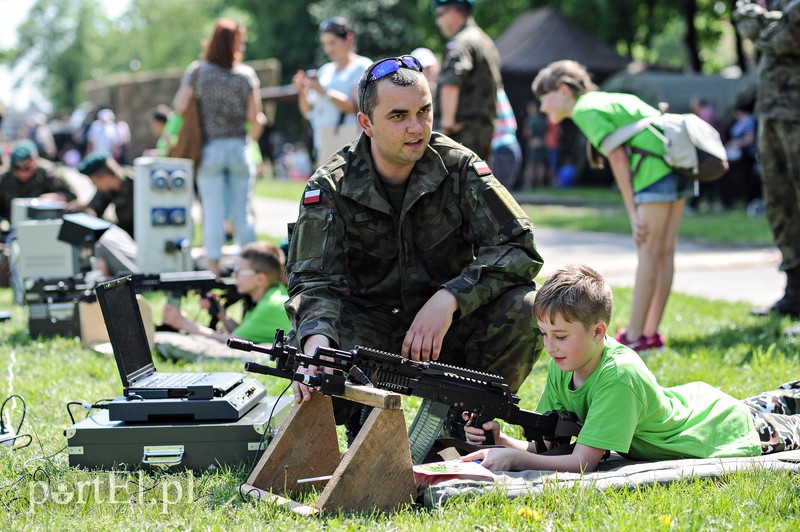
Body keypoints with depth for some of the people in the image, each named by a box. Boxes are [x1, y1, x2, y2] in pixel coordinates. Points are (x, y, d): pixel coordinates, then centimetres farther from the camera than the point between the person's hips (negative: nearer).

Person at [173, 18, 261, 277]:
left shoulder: (197, 71, -2)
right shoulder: (247, 74, -1)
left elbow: (180, 107, -6)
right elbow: (253, 116, -4)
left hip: (210, 149, -1)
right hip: (239, 149, 1)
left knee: (213, 212, 1)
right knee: (242, 212, 6)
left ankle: (214, 269, 1)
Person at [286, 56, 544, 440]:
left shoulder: (458, 167, -9)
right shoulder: (330, 187, -10)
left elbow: (519, 246, -15)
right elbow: (314, 280, -18)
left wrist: (448, 300, -29)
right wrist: (316, 343, -41)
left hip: (447, 326, 1)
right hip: (370, 331, -1)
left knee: (524, 308, -26)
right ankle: (366, 433, 1)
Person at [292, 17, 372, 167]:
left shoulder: (362, 67, -1)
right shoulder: (326, 70, 19)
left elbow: (357, 106, -15)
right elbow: (308, 112, 18)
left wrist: (324, 92, -22)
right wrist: (302, 92, -2)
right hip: (325, 146, 7)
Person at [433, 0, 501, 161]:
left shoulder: (461, 43, -13)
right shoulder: (487, 42, 20)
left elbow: (450, 84, -29)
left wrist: (447, 122, -23)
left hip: (463, 130, -10)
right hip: (486, 127, 10)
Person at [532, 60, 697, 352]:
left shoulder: (587, 110, -4)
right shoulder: (603, 101, 23)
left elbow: (618, 159, -10)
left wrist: (633, 213, -8)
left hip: (657, 167, -10)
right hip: (677, 165, 10)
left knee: (648, 253, -6)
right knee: (664, 252, 10)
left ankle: (634, 336, -3)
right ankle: (650, 332, 15)